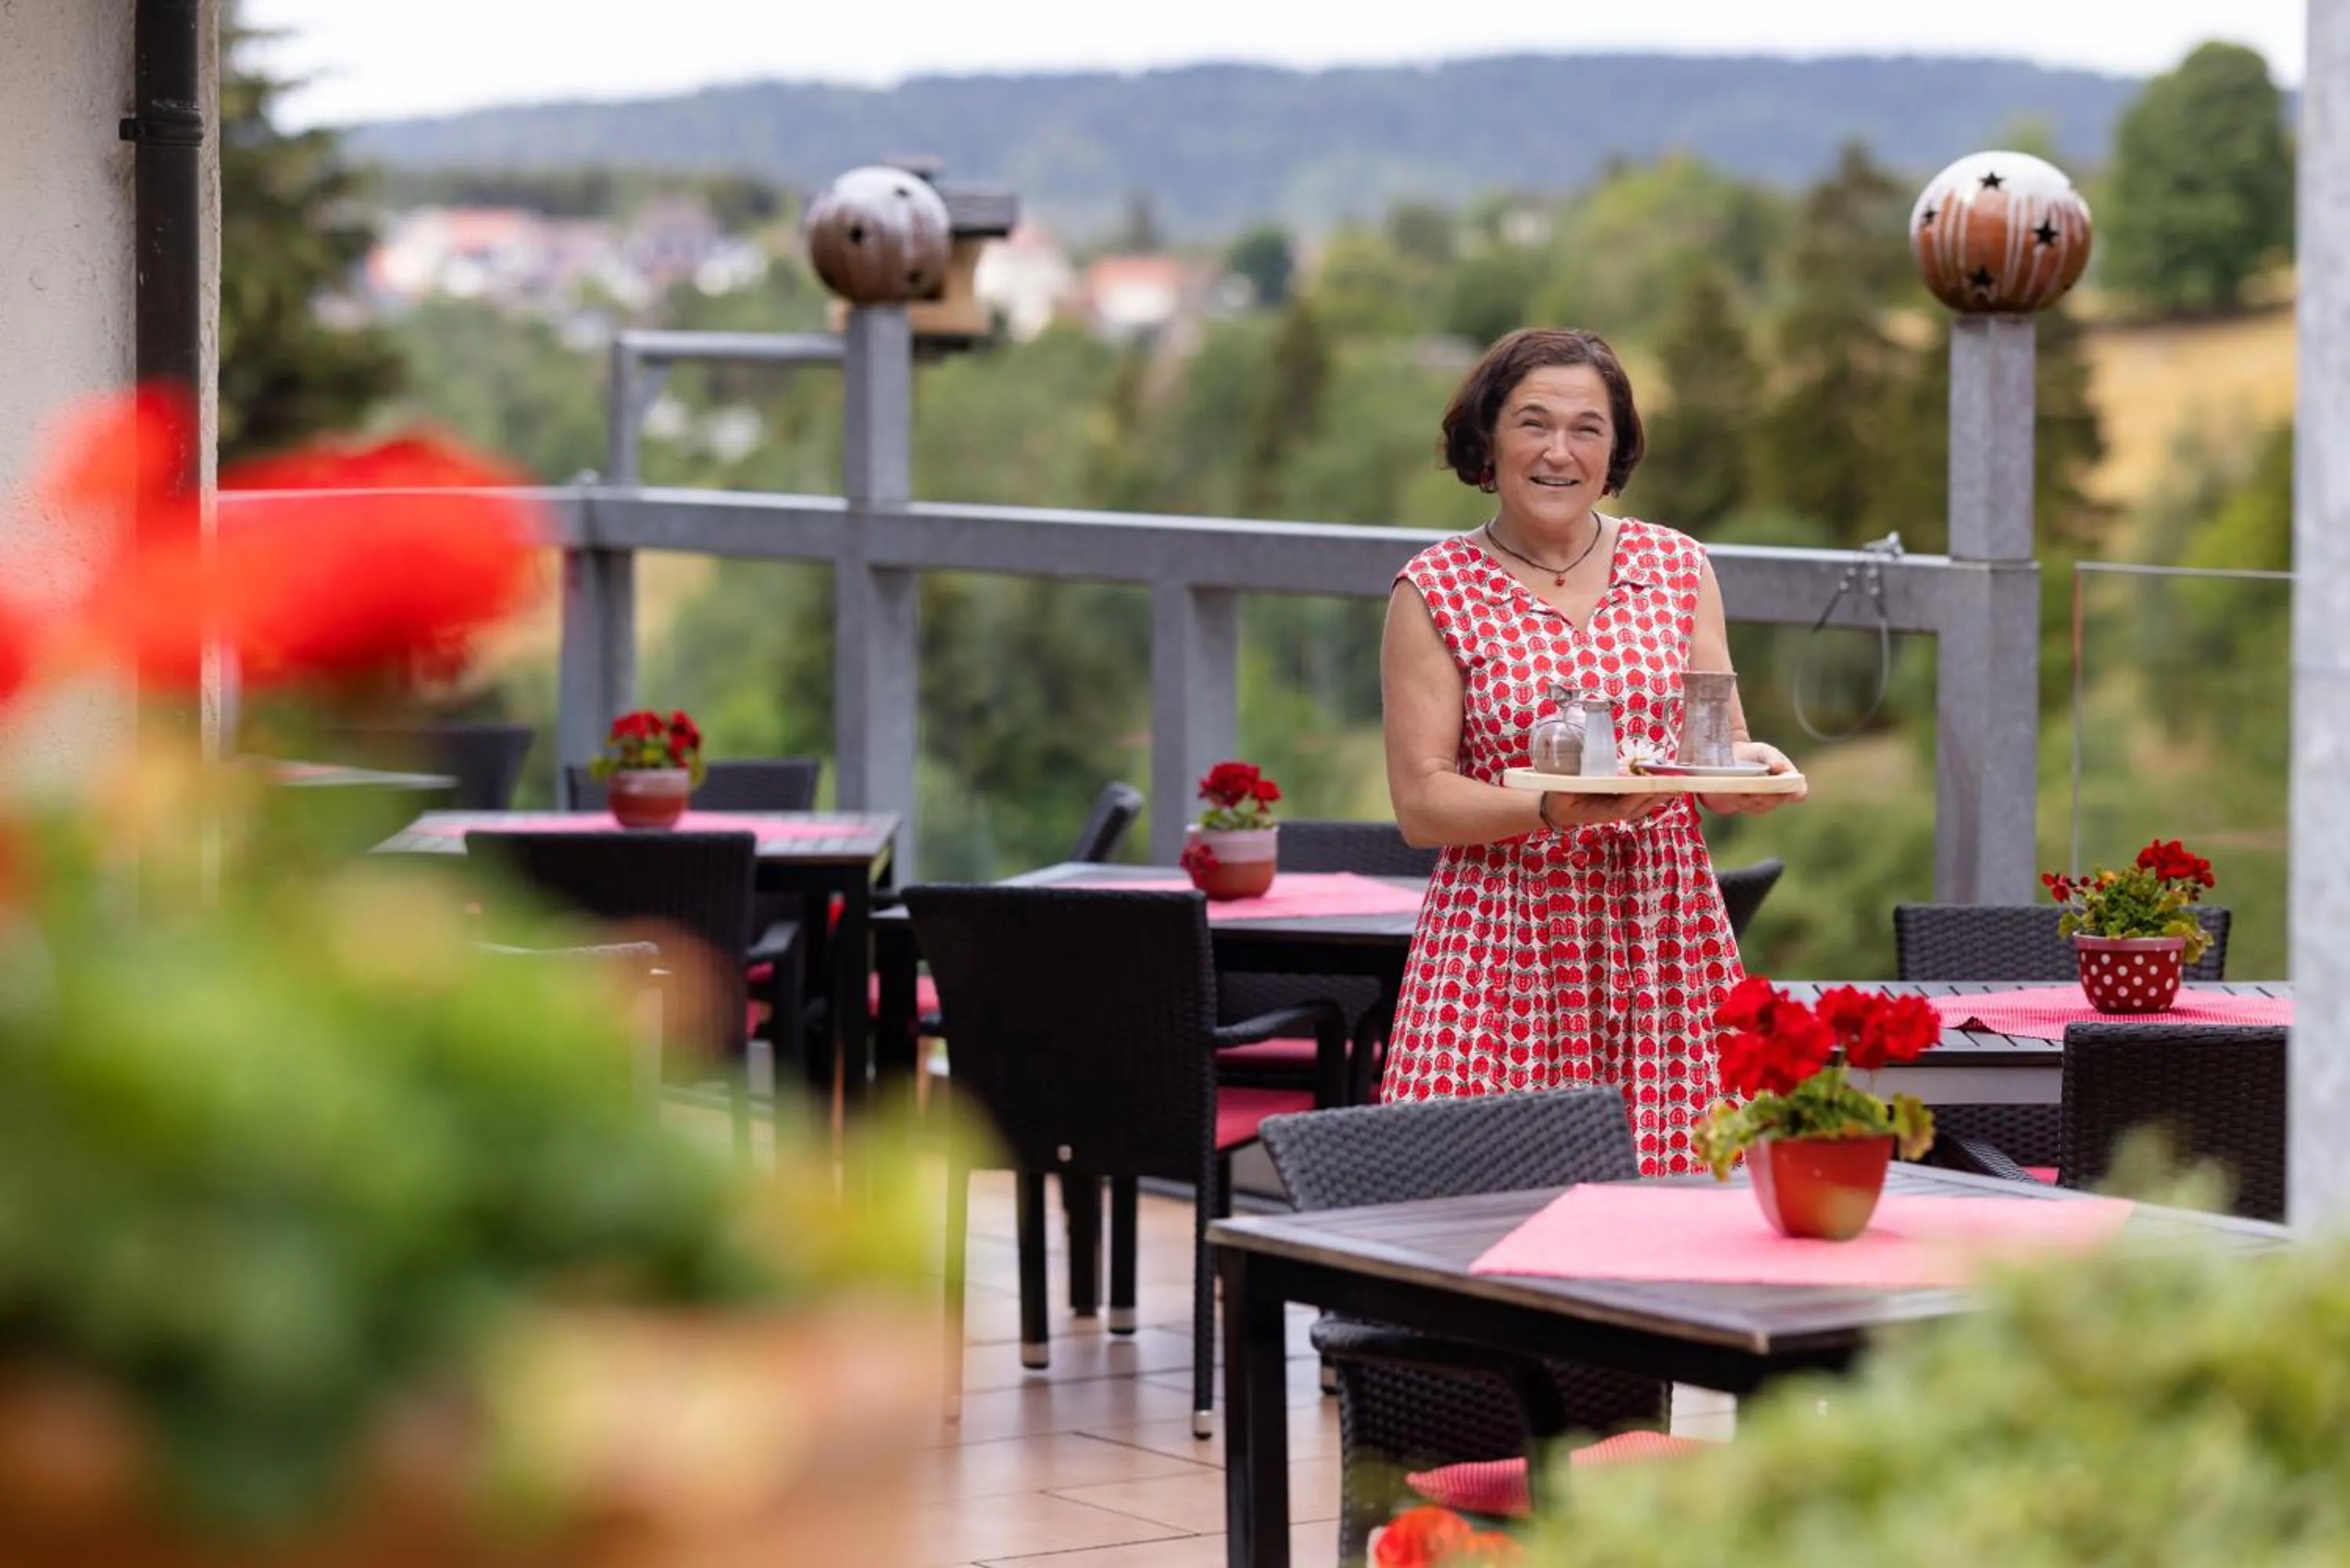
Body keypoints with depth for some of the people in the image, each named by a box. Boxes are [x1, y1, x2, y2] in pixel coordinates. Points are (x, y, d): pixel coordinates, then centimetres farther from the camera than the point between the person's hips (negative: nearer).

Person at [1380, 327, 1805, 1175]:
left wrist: (1748, 769, -10)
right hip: (1506, 945, -3)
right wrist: (1551, 809, -20)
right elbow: (1421, 802, -4)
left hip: (1664, 939, 3)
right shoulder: (1436, 589, 1)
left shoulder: (1677, 567, 12)